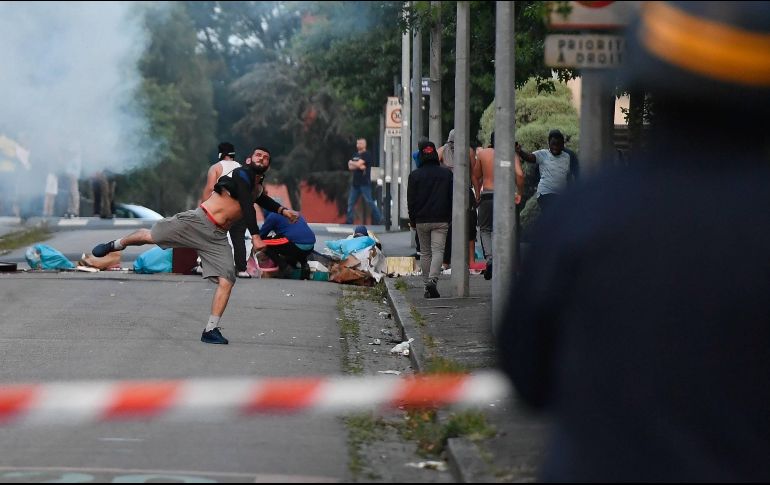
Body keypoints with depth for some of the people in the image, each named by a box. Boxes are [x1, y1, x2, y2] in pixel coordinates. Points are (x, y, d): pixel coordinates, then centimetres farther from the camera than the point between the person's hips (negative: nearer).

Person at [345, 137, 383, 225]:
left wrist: (351, 163, 3)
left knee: (369, 202, -9)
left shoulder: (366, 154, -6)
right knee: (351, 202, 6)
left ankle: (379, 219, -5)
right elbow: (350, 167, 4)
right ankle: (349, 221, 11)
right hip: (355, 183, 8)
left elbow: (358, 164, -17)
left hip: (364, 183, -8)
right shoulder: (355, 155, 16)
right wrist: (359, 166, -12)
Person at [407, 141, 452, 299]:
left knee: (425, 253, 12)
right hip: (441, 220, -1)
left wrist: (412, 220, 10)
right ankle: (433, 280, -27)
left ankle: (427, 284, 13)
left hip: (421, 220, 1)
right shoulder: (447, 174, 2)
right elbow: (452, 197, 5)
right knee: (438, 251, -6)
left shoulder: (415, 175, 0)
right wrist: (450, 217, 12)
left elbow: (411, 200, 2)